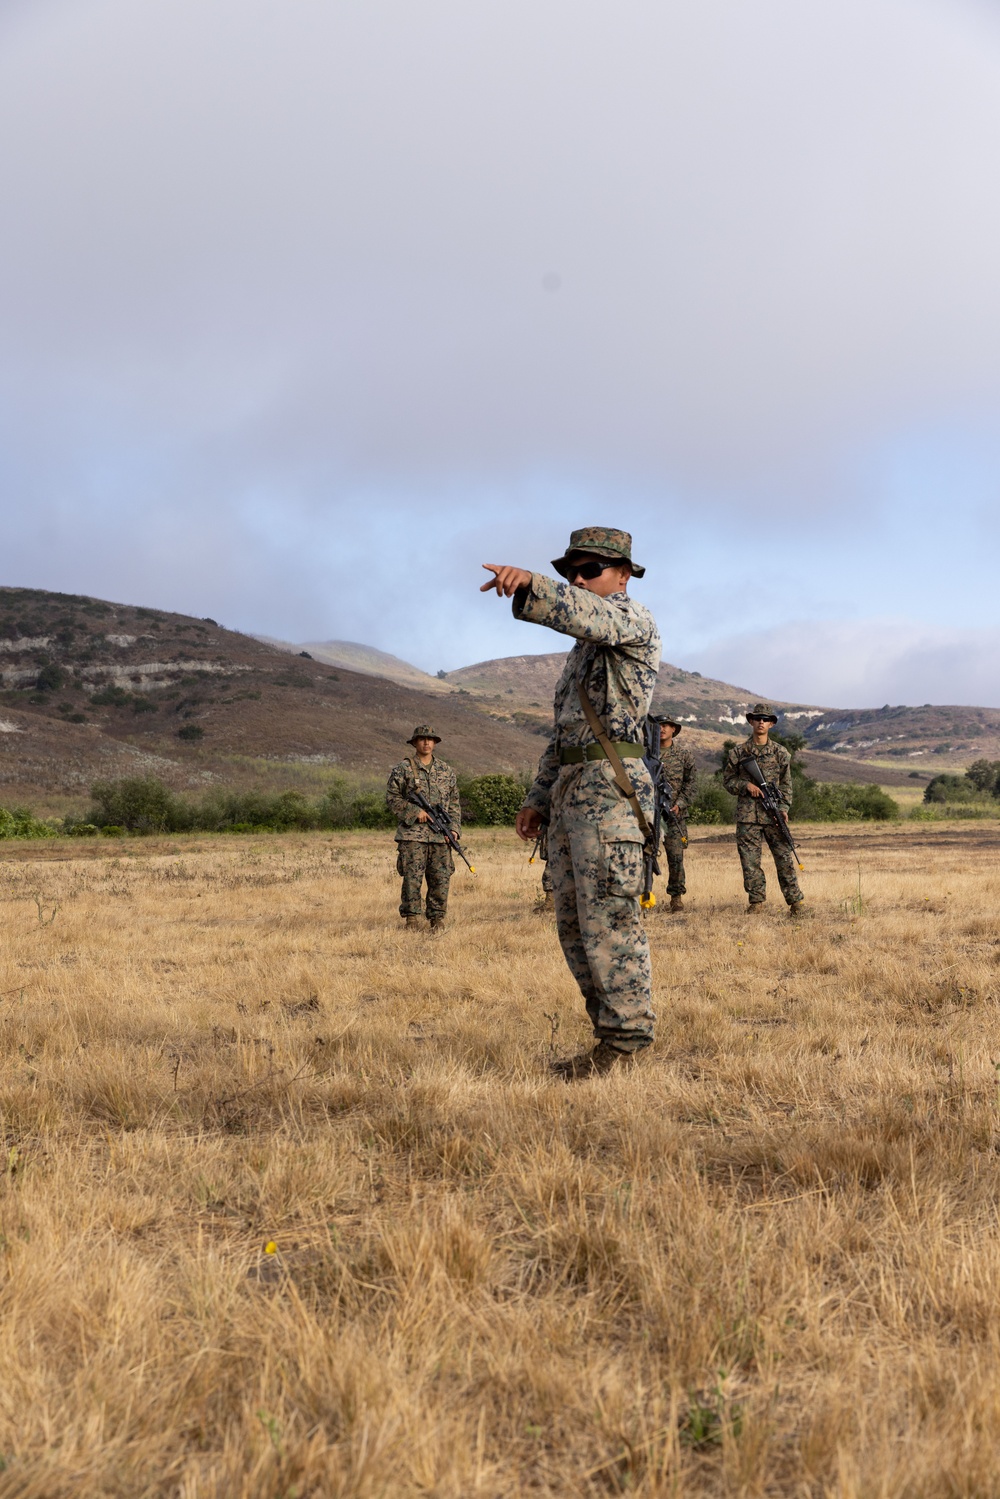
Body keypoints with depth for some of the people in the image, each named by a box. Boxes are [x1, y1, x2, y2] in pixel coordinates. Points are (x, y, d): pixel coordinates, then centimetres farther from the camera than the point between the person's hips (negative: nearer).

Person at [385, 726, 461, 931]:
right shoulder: (403, 769, 3)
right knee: (412, 878, -6)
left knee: (441, 879, 2)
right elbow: (392, 798, -1)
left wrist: (454, 827, 4)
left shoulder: (446, 771, 14)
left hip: (440, 836, 3)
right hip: (412, 834, -3)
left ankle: (438, 919, 12)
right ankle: (413, 919, 1)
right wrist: (414, 812, -12)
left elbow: (454, 802, 16)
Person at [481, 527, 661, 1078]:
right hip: (569, 792, 9)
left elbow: (589, 616, -25)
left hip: (611, 790, -9)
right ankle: (613, 1030, 15)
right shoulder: (584, 651, 27)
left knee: (609, 917, -11)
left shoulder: (633, 620, 0)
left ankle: (624, 1039, -6)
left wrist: (530, 584, -41)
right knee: (574, 922, 8)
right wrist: (538, 798, 19)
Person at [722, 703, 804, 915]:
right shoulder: (737, 752, 6)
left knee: (785, 858, -1)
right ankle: (757, 902, 10)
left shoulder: (780, 753, 8)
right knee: (750, 860, 1)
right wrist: (746, 785, -9)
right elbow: (727, 781, 9)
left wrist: (784, 807, -2)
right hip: (747, 814, 0)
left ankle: (795, 902, 6)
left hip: (773, 814, 0)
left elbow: (786, 784, 11)